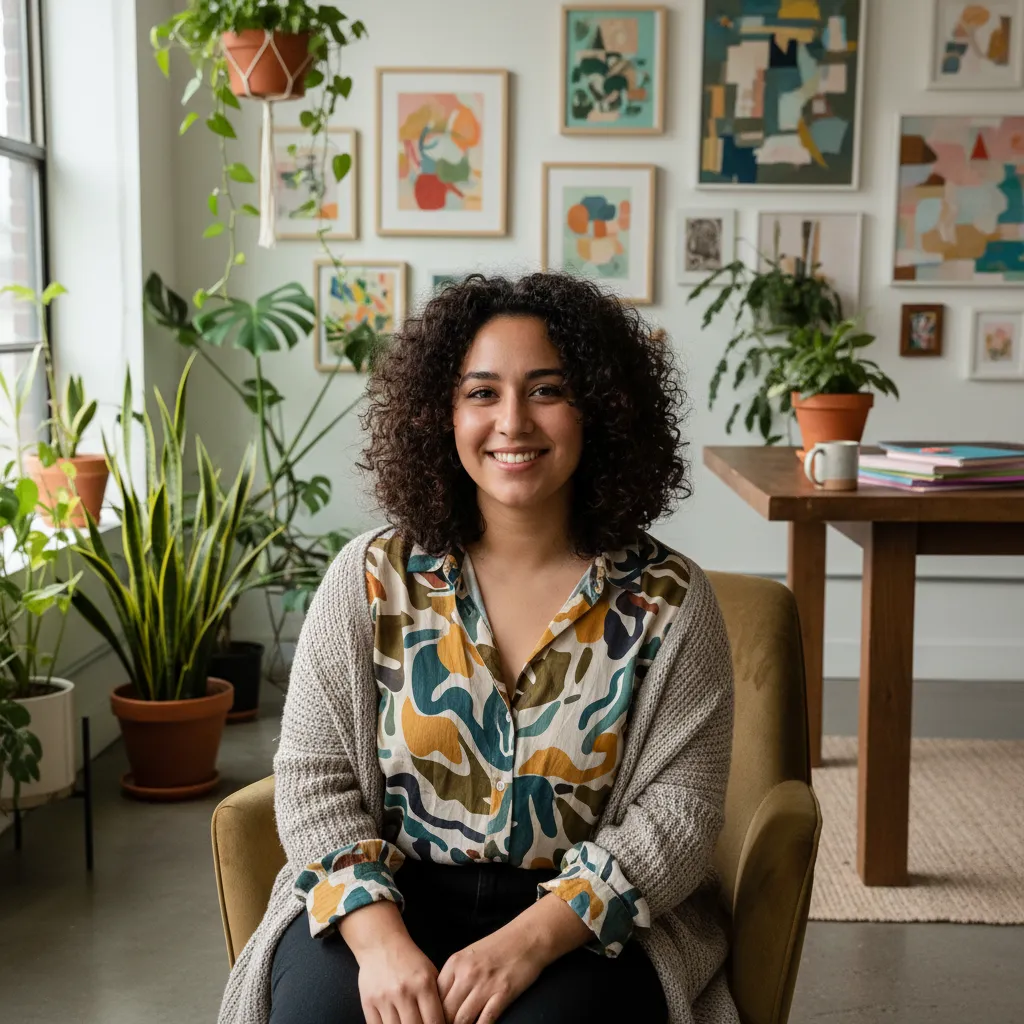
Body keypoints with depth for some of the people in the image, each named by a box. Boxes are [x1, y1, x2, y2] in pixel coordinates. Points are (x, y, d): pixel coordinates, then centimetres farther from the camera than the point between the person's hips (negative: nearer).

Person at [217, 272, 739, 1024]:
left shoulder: (667, 601, -3)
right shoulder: (371, 577, 0)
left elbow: (678, 808, -7)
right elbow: (312, 774, -1)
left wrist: (529, 941, -21)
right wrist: (378, 936, -18)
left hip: (588, 922, -1)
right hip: (389, 896, 1)